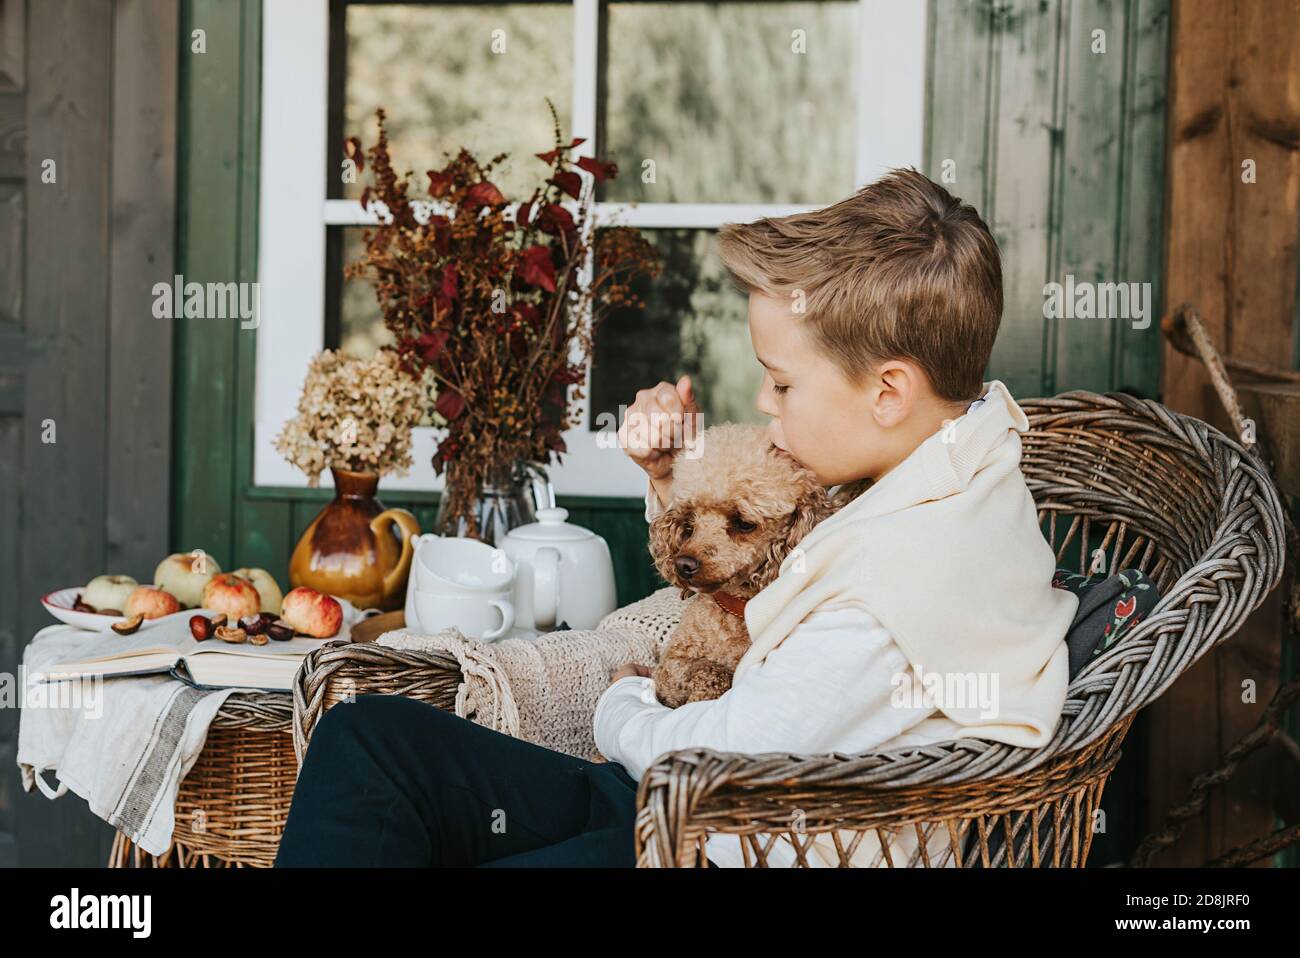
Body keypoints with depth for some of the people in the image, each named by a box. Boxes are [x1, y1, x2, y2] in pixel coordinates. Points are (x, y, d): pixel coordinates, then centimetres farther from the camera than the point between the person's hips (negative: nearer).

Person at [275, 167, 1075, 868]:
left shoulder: (916, 566, -27)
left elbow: (727, 752, -24)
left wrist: (626, 709, -1)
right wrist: (674, 477, 4)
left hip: (736, 850, -10)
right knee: (366, 737, 1)